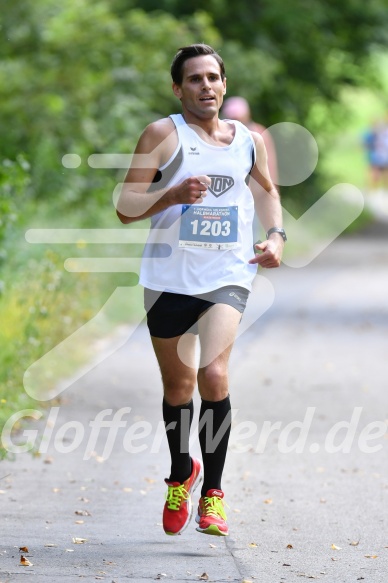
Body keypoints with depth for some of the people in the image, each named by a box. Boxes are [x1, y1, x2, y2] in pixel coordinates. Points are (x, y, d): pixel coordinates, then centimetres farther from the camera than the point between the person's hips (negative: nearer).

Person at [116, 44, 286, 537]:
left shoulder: (249, 140, 8)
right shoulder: (163, 134, -3)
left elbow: (266, 190, 27)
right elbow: (125, 207, -7)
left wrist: (276, 235, 9)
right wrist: (173, 194, -23)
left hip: (228, 278, 1)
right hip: (170, 277, -1)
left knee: (214, 374, -19)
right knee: (178, 387, 11)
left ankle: (212, 491, -7)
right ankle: (180, 473, 38)